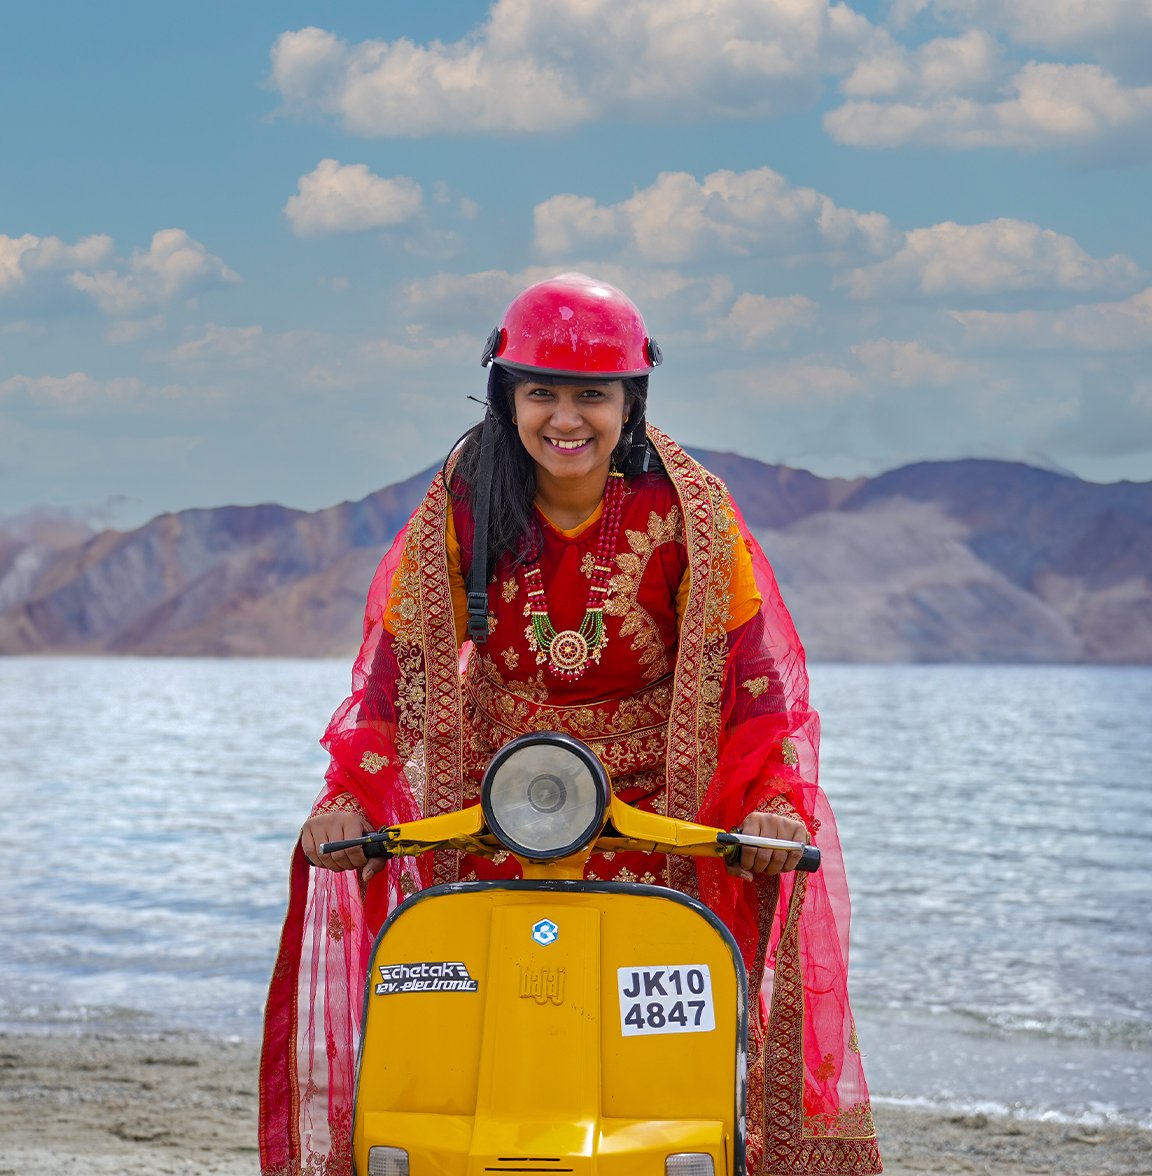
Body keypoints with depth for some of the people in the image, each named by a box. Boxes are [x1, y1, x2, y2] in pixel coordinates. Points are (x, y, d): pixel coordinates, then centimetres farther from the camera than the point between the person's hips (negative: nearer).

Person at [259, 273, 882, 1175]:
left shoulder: (687, 511, -6)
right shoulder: (464, 502, -2)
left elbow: (752, 659, -10)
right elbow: (400, 652, -4)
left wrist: (776, 797, -25)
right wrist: (350, 792, -17)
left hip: (658, 808, -1)